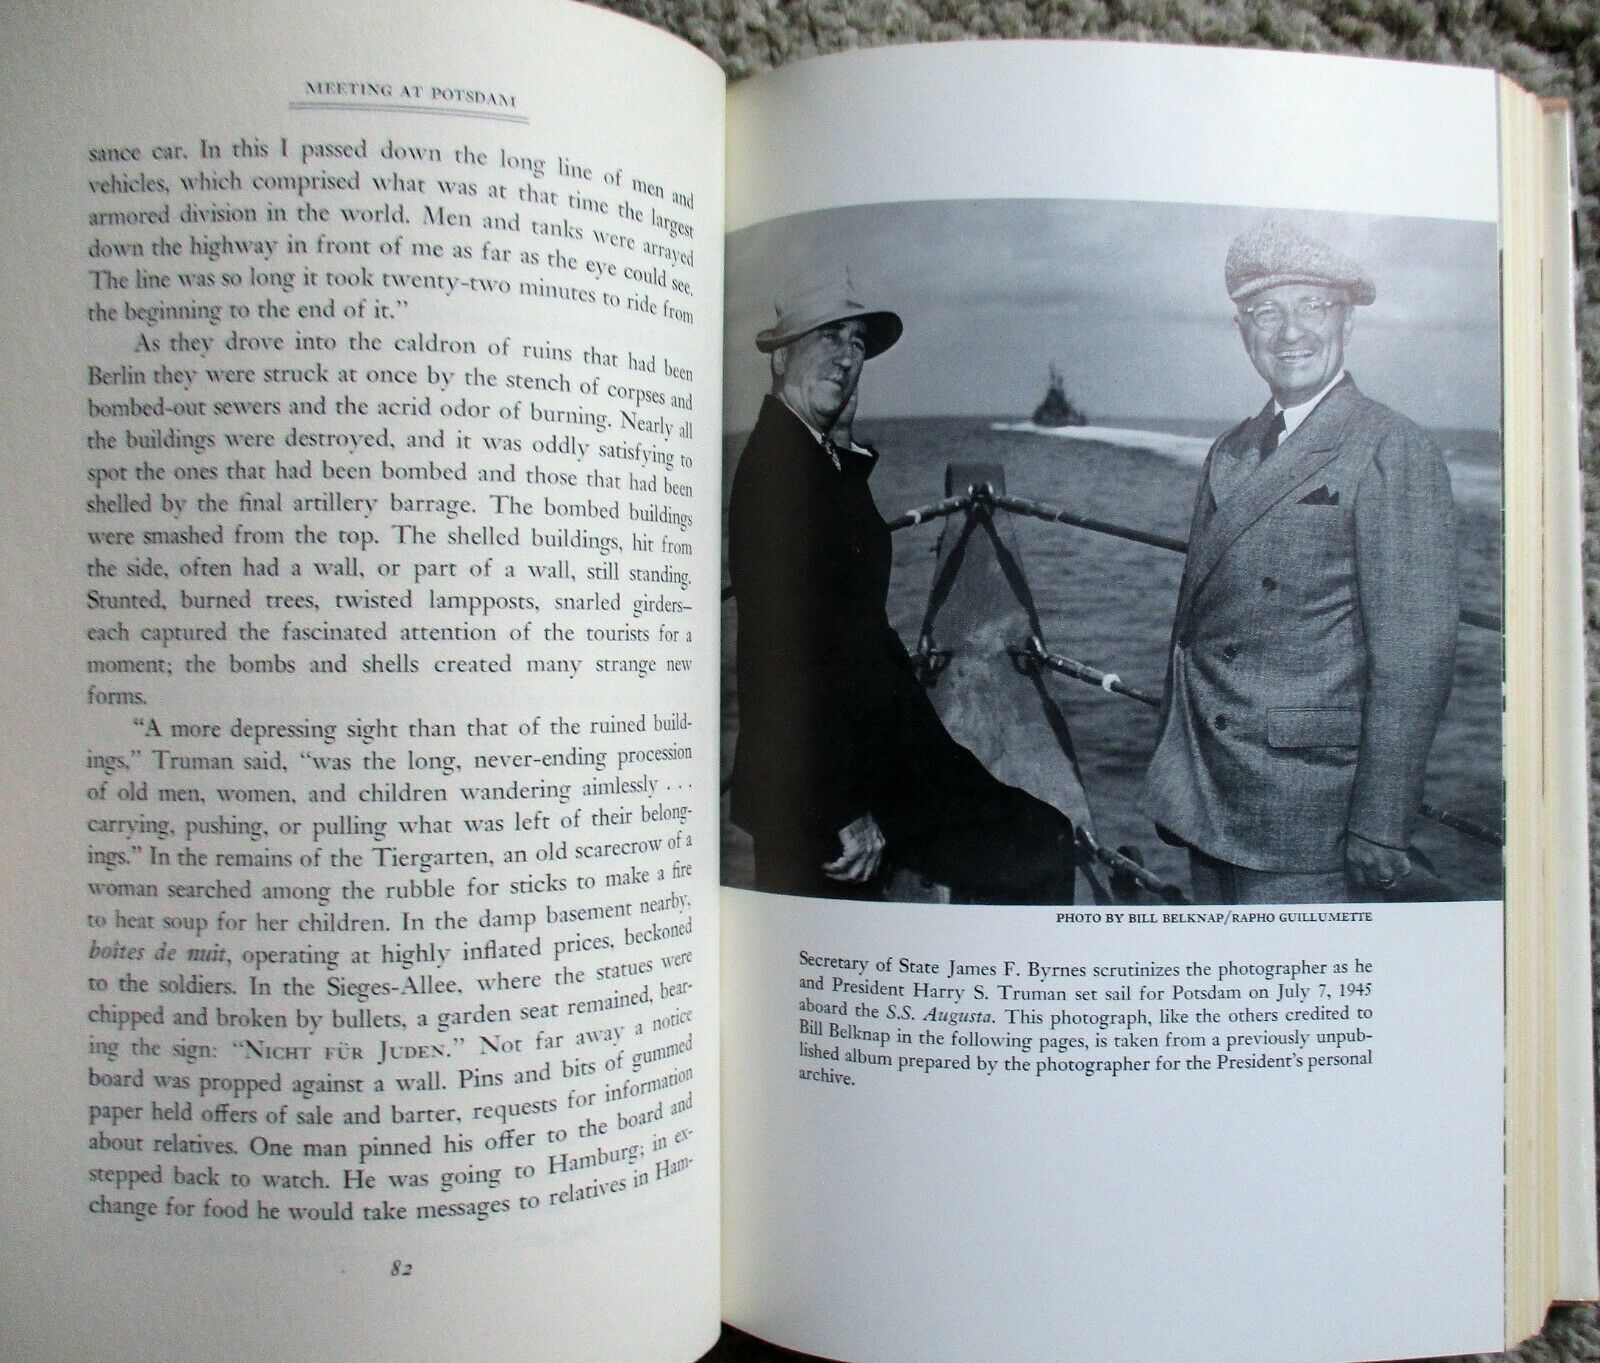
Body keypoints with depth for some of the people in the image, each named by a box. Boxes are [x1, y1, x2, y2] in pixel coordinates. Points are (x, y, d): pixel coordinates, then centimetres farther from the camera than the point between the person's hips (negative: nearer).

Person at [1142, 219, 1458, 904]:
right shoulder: (1229, 454, 13)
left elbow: (1416, 652, -14)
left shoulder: (1395, 452, -9)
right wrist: (1170, 768, 14)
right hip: (1208, 799, 7)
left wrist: (1379, 829, -16)